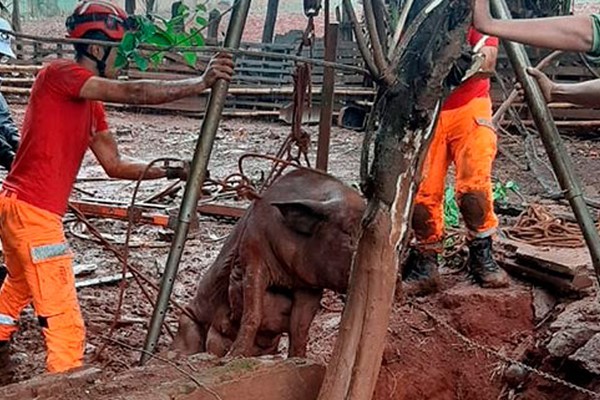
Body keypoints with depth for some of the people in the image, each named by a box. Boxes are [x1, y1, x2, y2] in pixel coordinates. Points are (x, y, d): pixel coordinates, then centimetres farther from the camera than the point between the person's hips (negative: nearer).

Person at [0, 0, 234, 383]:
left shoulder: (91, 102, 13)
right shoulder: (60, 73, -14)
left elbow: (115, 164, 11)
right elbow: (134, 93, -25)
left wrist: (171, 171, 2)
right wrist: (202, 82, -25)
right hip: (32, 212, -11)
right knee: (64, 321, -8)